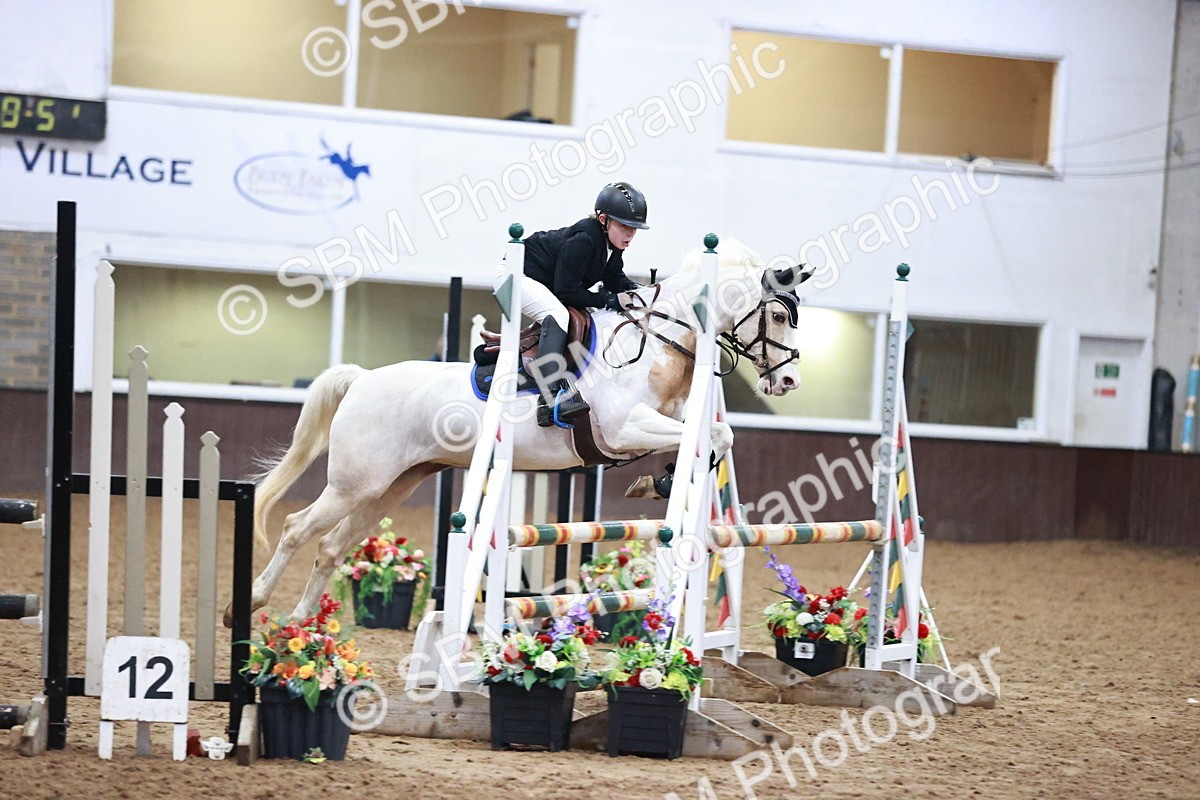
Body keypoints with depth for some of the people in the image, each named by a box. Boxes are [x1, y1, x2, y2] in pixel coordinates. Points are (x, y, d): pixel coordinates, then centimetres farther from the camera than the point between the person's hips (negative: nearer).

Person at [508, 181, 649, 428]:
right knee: (557, 315, -32)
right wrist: (608, 300, -26)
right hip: (519, 275, -11)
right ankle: (551, 397, -47)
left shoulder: (612, 244, -2)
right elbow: (566, 291, -29)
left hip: (549, 284, 11)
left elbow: (616, 280, 5)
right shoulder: (583, 239, -30)